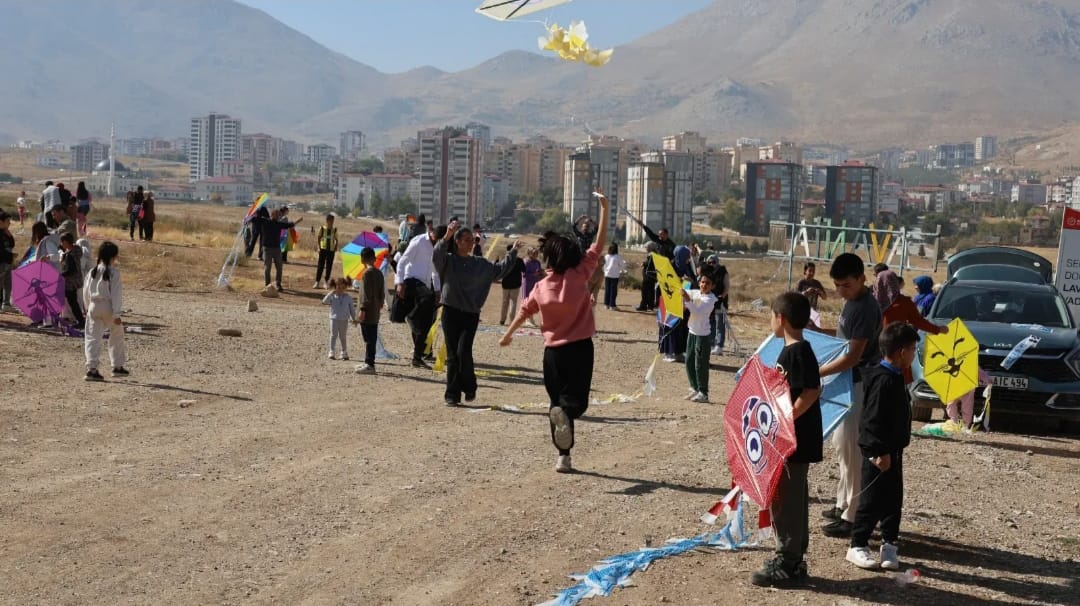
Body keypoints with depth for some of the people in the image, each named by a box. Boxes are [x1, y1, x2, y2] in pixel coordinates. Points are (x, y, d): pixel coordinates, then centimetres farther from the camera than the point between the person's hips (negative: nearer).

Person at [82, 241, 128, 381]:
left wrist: (88, 308, 24)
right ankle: (118, 366, 21)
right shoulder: (114, 272, -9)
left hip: (94, 306, 3)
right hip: (108, 307, -3)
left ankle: (91, 368, -11)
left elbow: (86, 292, 11)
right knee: (117, 336, 16)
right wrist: (117, 314, -12)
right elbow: (116, 294, -13)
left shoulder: (92, 272, 5)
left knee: (93, 338, 2)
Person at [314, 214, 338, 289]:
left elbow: (336, 239, 13)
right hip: (323, 249, -2)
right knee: (320, 266, -3)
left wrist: (336, 247, -2)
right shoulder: (322, 227, -1)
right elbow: (318, 237, 5)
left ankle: (326, 282, 13)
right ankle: (317, 282, 1)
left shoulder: (334, 229, 4)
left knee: (329, 266, 5)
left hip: (331, 250, 2)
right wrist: (319, 247, -4)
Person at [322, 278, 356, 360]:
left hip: (344, 320, 1)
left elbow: (352, 309, 8)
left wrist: (354, 319, 8)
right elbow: (324, 302, -15)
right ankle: (331, 352, -2)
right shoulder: (332, 296, -2)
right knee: (333, 335, -4)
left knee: (343, 336, 9)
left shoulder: (348, 297, 2)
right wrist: (330, 293, -21)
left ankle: (344, 353, 18)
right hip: (334, 319, -1)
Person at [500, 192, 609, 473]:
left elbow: (524, 311, 16)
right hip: (580, 347, -2)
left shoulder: (541, 287, 1)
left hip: (553, 351, 2)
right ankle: (565, 412, -35)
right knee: (576, 399, 3)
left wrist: (508, 334, 33)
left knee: (557, 400, 13)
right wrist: (604, 209, -4)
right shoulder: (579, 276, -7)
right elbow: (599, 245, -7)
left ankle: (563, 456, 9)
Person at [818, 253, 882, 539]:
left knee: (851, 450, -6)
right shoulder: (851, 302, 9)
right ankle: (843, 504, 29)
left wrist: (815, 373, -24)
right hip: (846, 382, 10)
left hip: (860, 385, -10)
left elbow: (853, 356, -24)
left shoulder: (866, 308, -21)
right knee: (842, 444, 18)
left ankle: (852, 516, -2)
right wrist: (818, 330, 10)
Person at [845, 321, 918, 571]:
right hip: (878, 453, -10)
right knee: (873, 500, -3)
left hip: (892, 450, 10)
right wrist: (880, 452, -23)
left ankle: (889, 543, 22)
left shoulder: (895, 377, 11)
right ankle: (858, 546, 7)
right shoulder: (884, 380, -21)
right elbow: (874, 419, -23)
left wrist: (890, 451, 20)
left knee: (893, 499, 13)